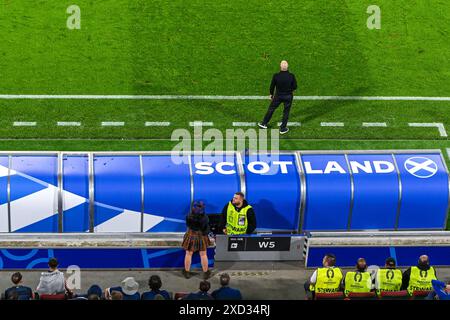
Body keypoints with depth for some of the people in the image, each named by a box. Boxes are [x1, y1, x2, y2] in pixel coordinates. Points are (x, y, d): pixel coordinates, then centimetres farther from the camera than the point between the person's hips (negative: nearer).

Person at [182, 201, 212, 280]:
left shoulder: (189, 217, -23)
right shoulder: (205, 218, -23)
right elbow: (207, 230, -12)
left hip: (191, 236, 0)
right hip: (202, 237, 0)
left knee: (188, 254, 16)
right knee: (203, 255, 15)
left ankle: (187, 272, 28)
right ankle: (206, 273, 26)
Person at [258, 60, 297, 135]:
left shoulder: (276, 76, -21)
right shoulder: (291, 76, -21)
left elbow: (272, 86, -7)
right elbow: (295, 87, -9)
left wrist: (271, 94, 12)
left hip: (278, 96, 0)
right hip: (288, 96, 0)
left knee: (271, 109, 20)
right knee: (286, 112, 17)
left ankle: (264, 124, 34)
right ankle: (283, 129, 26)